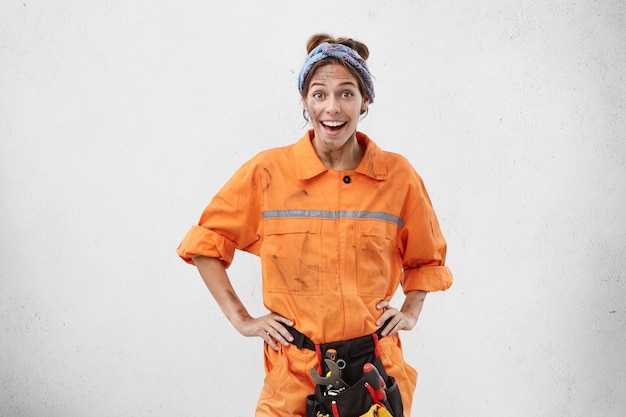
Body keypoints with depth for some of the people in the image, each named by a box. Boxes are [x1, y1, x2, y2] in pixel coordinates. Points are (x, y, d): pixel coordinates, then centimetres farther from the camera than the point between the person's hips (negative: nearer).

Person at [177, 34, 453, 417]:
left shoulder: (397, 176, -1)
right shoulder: (267, 172, -6)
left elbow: (426, 258, 17)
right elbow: (206, 242, 6)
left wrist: (410, 312, 5)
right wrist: (240, 318, 1)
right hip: (292, 375, -1)